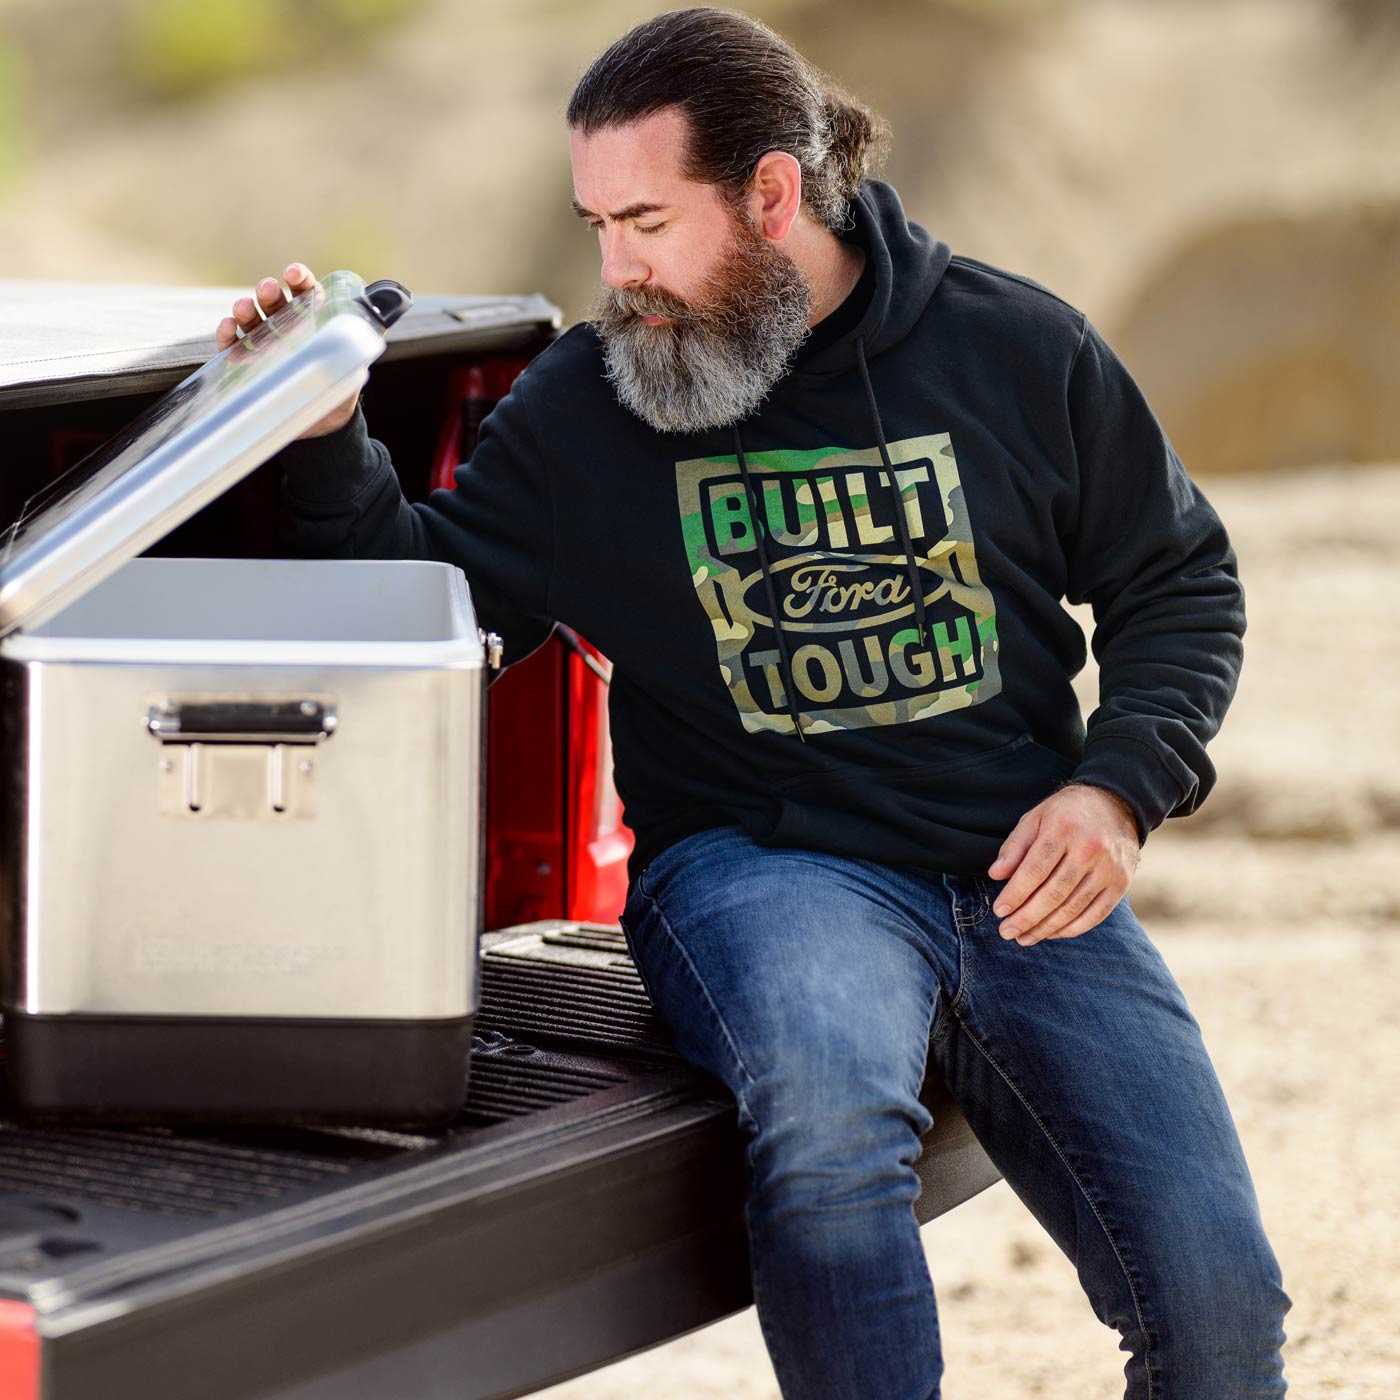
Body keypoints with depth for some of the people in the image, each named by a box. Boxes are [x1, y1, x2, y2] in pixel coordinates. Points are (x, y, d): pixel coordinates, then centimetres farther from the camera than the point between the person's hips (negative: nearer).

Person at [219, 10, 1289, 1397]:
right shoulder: (579, 402, 6)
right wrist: (328, 446, -11)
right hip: (760, 865, -1)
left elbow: (1179, 585, 14)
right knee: (827, 1107, -39)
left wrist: (1115, 789, -2)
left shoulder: (1018, 346, 6)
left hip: (1025, 874, 2)